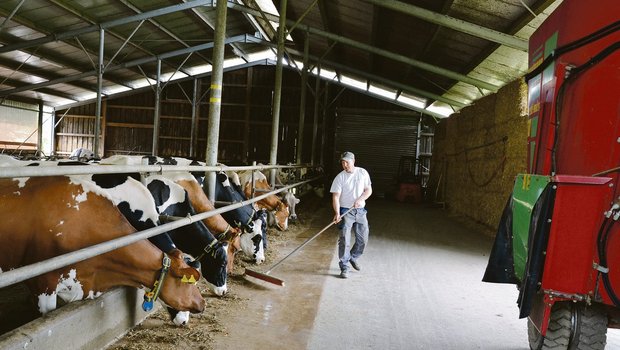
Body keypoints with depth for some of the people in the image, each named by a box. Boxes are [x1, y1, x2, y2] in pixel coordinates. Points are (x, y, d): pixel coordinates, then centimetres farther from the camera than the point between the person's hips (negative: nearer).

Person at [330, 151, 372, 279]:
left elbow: (368, 190, 2)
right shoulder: (340, 177, -7)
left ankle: (353, 257, 35)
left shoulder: (362, 173, 1)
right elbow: (335, 197, -12)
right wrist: (337, 213, -26)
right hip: (346, 211, -3)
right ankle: (344, 267, -1)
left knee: (363, 238, 10)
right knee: (344, 239, -8)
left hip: (360, 211, 3)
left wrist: (360, 200, -16)